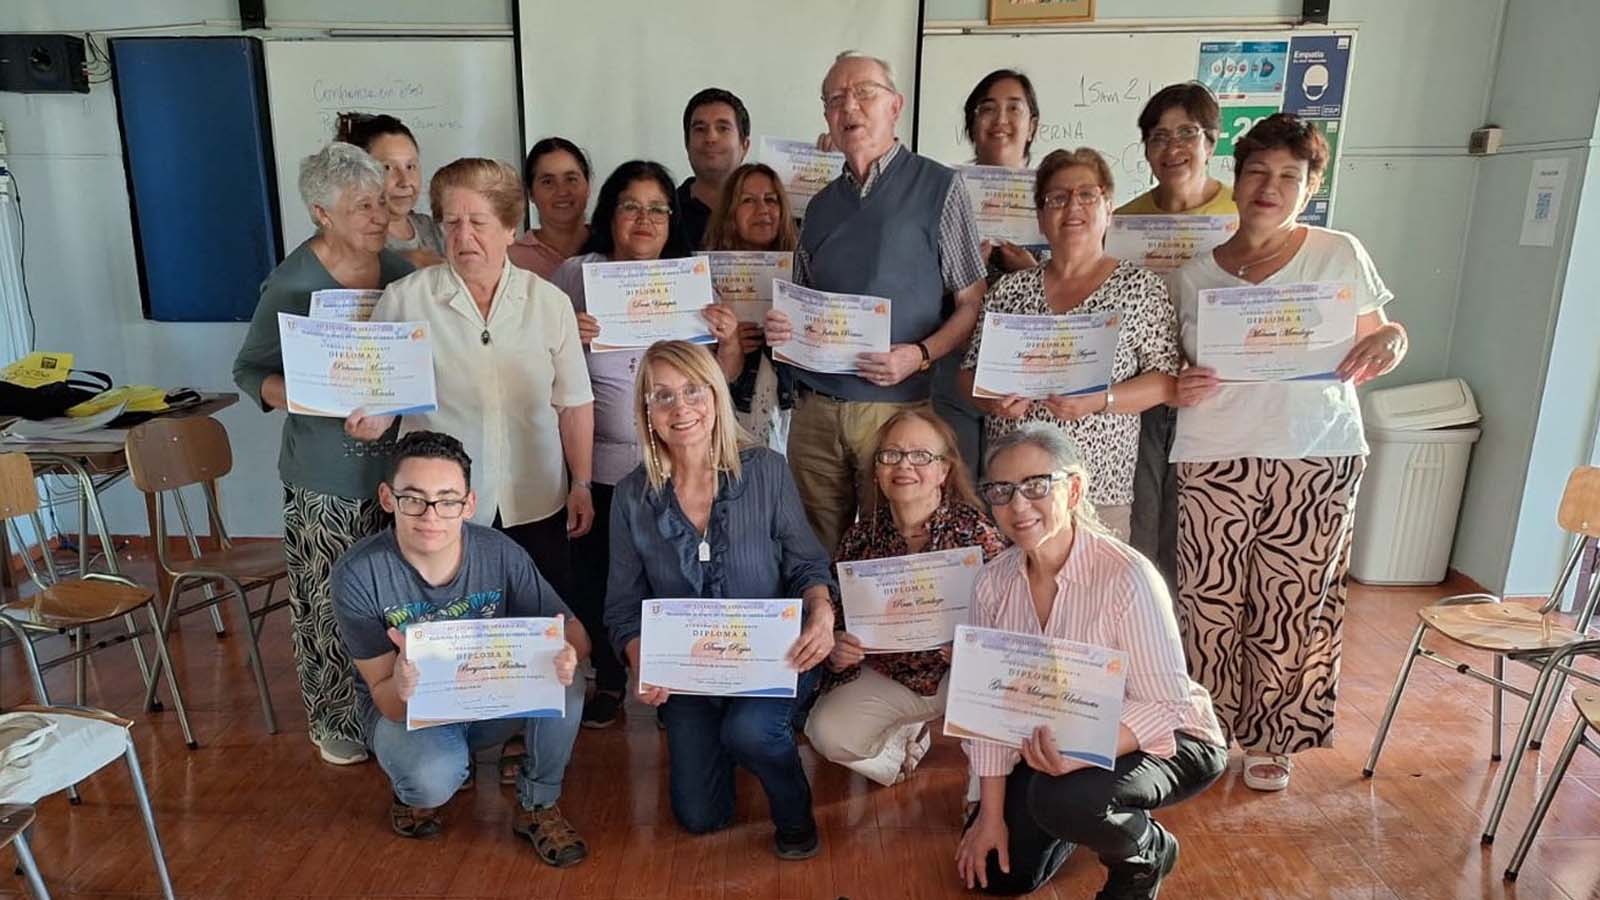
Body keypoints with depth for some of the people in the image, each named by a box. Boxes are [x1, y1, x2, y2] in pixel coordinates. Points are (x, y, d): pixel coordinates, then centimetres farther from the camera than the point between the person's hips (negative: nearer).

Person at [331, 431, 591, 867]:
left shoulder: (500, 553, -19)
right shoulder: (358, 575, -23)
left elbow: (576, 635, -14)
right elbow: (386, 701, -20)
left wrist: (567, 653, -40)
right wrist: (400, 687, -46)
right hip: (405, 708, -2)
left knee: (565, 681, -27)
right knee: (434, 777, -34)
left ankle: (539, 807, -1)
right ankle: (415, 788, 6)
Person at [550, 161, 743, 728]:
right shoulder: (575, 274, 0)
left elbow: (721, 377, 7)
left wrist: (729, 341, -14)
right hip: (600, 463, 0)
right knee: (598, 575, 7)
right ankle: (608, 681, 30)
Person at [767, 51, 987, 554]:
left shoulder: (937, 187, 0)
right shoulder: (821, 205, 16)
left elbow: (973, 303, -3)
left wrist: (920, 355, -17)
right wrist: (781, 328, 2)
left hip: (895, 406, -4)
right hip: (814, 410, 5)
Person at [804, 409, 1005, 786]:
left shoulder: (975, 530, -15)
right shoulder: (860, 539, -6)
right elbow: (835, 617, 2)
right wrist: (835, 647, -20)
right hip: (884, 675, 3)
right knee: (827, 733, -19)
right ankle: (905, 736, 15)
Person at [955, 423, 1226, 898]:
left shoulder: (1127, 576, -29)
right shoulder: (994, 580, -12)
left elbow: (1166, 706, -26)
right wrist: (991, 812, -6)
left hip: (1165, 739, -5)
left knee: (1064, 799, -34)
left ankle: (1147, 854, 1)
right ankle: (1089, 818, 32)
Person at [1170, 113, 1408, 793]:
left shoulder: (1339, 255, 4)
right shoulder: (1195, 273, 8)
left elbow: (1364, 360, 10)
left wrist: (1391, 340, -12)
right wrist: (1183, 388, -6)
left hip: (1316, 462, -1)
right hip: (1214, 461, 1)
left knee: (1292, 606, 5)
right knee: (1211, 603, 2)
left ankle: (1271, 739, 26)